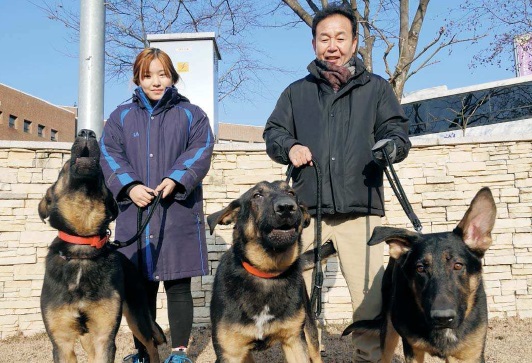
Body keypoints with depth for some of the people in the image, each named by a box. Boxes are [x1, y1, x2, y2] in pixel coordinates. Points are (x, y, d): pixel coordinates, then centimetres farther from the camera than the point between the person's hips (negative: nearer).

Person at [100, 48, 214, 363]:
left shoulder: (190, 114, 12)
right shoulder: (121, 117, 16)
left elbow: (200, 150, -1)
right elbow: (109, 154, 4)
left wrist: (175, 179, -17)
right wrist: (129, 186, -13)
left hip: (178, 213, -2)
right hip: (135, 214, 2)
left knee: (178, 285, 1)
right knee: (140, 286, 7)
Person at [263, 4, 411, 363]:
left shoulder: (376, 88, 14)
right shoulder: (296, 92, 19)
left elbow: (397, 129, 7)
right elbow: (273, 133, 17)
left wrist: (393, 144, -17)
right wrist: (289, 147, -6)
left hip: (361, 208, -1)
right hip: (307, 208, 2)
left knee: (371, 295, -4)